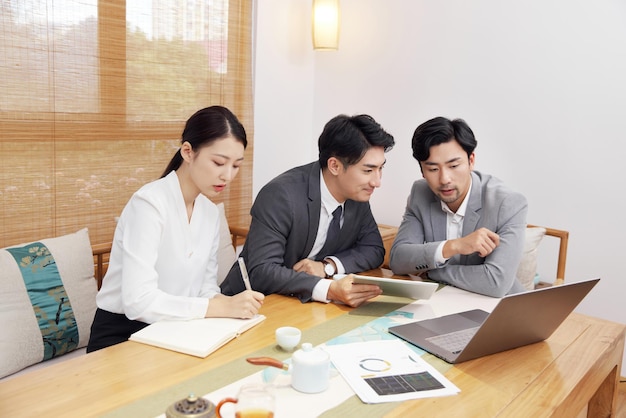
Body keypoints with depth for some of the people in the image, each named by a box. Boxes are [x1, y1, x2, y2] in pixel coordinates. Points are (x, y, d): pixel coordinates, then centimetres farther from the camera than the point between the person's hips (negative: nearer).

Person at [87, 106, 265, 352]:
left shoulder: (210, 212, 3)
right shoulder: (149, 203, -20)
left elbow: (205, 287, 7)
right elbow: (138, 301, -27)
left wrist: (228, 304, -15)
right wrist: (222, 307, -27)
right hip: (122, 336, -7)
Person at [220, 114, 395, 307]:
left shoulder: (357, 194, -4)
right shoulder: (280, 195, -23)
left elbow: (374, 249, 5)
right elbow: (262, 271, -27)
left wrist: (327, 265, -13)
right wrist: (329, 289, -41)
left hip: (308, 306, 4)